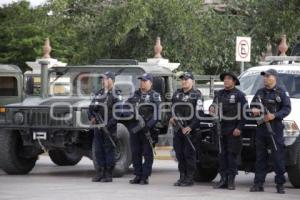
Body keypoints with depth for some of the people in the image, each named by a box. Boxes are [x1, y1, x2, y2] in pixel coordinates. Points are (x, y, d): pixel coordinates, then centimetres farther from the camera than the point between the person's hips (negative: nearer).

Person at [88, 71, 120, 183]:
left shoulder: (114, 95, -5)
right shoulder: (98, 94, 15)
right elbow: (91, 108, 19)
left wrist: (108, 124, -20)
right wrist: (91, 118, -1)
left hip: (109, 128, -6)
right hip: (98, 127, 6)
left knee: (109, 151, -3)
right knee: (98, 150, 8)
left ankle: (108, 175, 0)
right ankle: (99, 173, 14)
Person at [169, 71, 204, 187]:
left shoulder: (196, 95, -3)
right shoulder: (177, 94, 16)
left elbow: (199, 114, -9)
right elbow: (172, 109, 26)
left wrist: (190, 127, -18)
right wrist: (171, 118, 5)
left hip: (190, 130, -6)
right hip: (177, 129, 6)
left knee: (189, 154, -5)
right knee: (179, 154, 8)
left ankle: (189, 178, 0)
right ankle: (182, 177, 15)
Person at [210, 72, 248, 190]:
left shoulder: (239, 95, -3)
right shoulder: (220, 94, 15)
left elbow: (244, 112, -7)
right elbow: (215, 104, 24)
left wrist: (239, 128, -14)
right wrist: (212, 108, -2)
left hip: (234, 130, -6)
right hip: (222, 128, 6)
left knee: (232, 154, -5)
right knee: (222, 154, 6)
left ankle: (231, 180, -2)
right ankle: (223, 179, 10)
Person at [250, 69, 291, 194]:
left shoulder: (281, 93, 0)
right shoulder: (260, 92, 16)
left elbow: (287, 109, -6)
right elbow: (253, 105, 22)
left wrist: (274, 116, -21)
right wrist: (254, 110, -3)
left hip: (275, 128, -5)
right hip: (261, 127, 5)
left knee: (278, 157, -5)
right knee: (260, 157, 7)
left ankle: (280, 184, -1)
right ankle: (258, 184, 10)